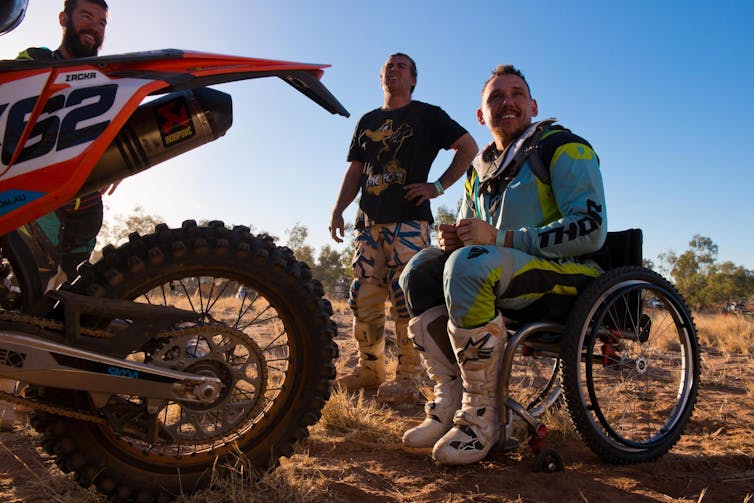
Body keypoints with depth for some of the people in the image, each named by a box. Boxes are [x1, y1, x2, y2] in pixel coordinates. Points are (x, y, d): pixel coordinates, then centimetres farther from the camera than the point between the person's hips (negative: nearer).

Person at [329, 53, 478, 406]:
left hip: (409, 220, -5)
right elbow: (355, 170, 21)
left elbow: (469, 147, 6)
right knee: (363, 300, 2)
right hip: (369, 221, 5)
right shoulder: (368, 121, 23)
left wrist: (438, 186, -4)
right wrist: (338, 210, 9)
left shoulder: (427, 115, 9)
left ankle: (408, 379, -5)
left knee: (408, 300, -12)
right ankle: (369, 369, 14)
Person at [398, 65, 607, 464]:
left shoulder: (563, 148, -4)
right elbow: (471, 237, 22)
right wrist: (453, 240, -5)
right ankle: (450, 400, -10)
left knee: (469, 265, -34)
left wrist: (500, 238, -22)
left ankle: (481, 416, -22)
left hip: (568, 275, -7)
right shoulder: (479, 170, 17)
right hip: (513, 284, 7)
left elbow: (590, 230, -16)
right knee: (420, 270, -10)